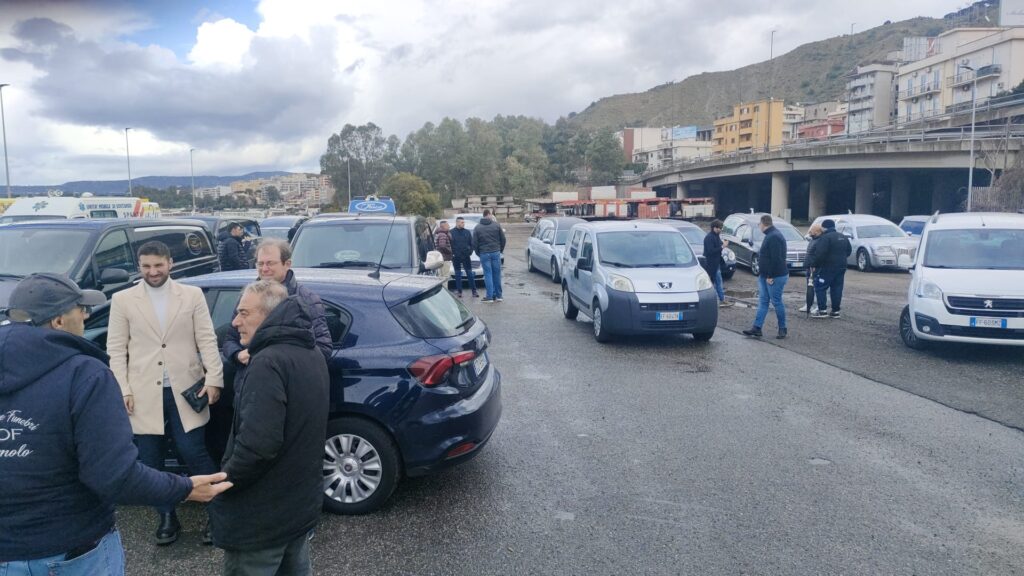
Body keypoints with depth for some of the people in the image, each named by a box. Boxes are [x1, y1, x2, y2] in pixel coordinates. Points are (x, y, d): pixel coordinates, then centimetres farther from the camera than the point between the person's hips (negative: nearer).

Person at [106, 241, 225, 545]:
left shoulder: (192, 295, 4)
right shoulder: (123, 300, 4)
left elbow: (206, 340, 1)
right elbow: (116, 349, 3)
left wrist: (214, 377, -8)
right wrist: (123, 390, -5)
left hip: (185, 390, -1)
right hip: (144, 393, 2)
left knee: (193, 453, -2)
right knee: (151, 461, 9)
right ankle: (167, 518, 26)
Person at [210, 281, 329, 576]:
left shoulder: (269, 362, -24)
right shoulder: (311, 354, 7)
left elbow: (258, 443, -31)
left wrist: (222, 481, -17)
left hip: (262, 515, -9)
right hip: (303, 501, 9)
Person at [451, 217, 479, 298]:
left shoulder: (467, 232, 7)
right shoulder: (451, 233, -1)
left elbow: (471, 244, 10)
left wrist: (470, 252, -2)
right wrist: (452, 254, -8)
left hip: (466, 257, 1)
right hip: (456, 257, -1)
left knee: (470, 273, 1)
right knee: (458, 274, 6)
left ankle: (474, 291, 4)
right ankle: (459, 291, 11)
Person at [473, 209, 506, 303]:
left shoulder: (477, 227, 0)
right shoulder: (496, 225, 0)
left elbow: (475, 242, 0)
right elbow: (503, 239, 2)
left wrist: (478, 253, 13)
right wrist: (501, 249, 16)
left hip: (484, 254, -1)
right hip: (496, 253, 1)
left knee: (488, 274, 1)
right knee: (497, 274, 7)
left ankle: (490, 296, -2)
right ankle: (498, 295, 12)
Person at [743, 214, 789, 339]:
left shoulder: (774, 237, -19)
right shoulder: (770, 235, 14)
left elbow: (776, 259, -25)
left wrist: (770, 276, -23)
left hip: (776, 276, -10)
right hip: (765, 276, 10)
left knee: (776, 302, -1)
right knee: (762, 301, 7)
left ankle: (783, 329, 10)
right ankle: (756, 328, 8)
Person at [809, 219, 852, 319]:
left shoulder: (825, 237, -13)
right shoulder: (843, 238, 15)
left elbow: (820, 254, -21)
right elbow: (849, 251, 21)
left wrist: (814, 264, -12)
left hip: (827, 267, -8)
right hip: (841, 267, 8)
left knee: (820, 288, -1)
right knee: (837, 289, 9)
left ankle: (822, 310, -5)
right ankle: (835, 311, 11)